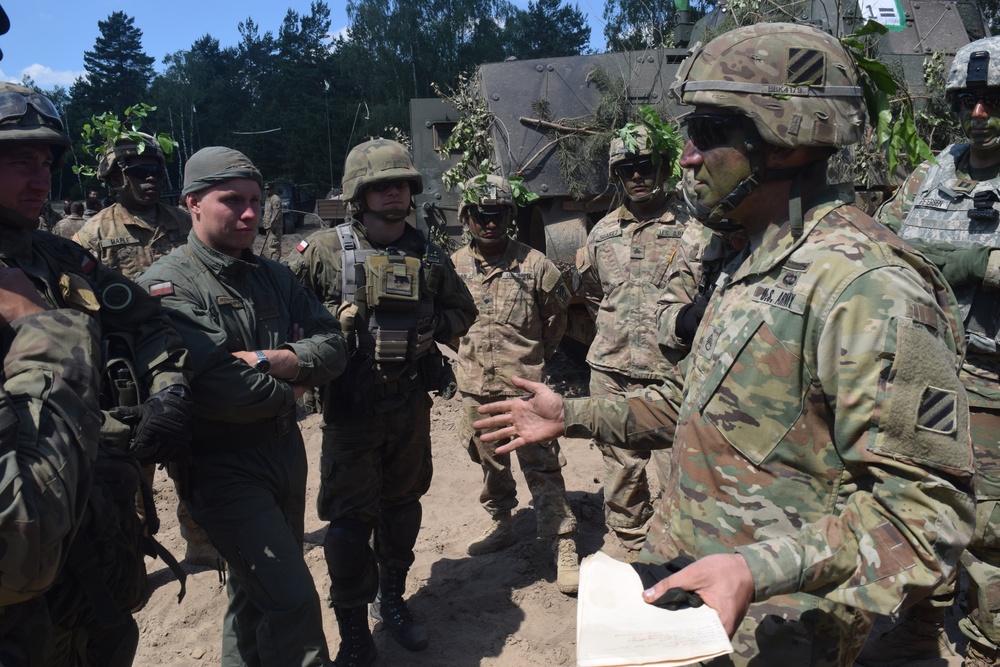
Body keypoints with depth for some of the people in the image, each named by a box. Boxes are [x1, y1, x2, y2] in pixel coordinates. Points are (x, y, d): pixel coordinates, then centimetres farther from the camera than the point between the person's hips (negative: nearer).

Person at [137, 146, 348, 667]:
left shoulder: (272, 276, 8)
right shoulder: (167, 286, -15)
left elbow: (332, 345, 0)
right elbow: (216, 388, -27)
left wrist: (278, 360, -18)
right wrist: (287, 391, -10)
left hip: (284, 451, 7)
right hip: (221, 466, -7)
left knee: (256, 587, 23)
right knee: (293, 601, -10)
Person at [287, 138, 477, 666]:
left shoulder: (429, 257, 4)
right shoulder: (324, 251, -7)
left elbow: (462, 310, 14)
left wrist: (431, 328, -4)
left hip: (411, 406, 4)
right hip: (350, 410, -3)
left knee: (402, 506, 17)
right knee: (351, 520, 1)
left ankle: (391, 599, 39)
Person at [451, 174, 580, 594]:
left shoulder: (534, 265, -6)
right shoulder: (453, 267, 2)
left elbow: (556, 315, 7)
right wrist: (469, 354, 13)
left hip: (524, 386, -4)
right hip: (475, 387, 4)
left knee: (542, 468, -3)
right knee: (491, 464, 18)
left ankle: (564, 547, 5)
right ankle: (501, 525, 37)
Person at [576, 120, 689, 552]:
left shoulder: (692, 226, -3)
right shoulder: (603, 231, 12)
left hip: (673, 375, -4)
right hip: (611, 374, 5)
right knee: (621, 472, 15)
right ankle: (630, 545, 32)